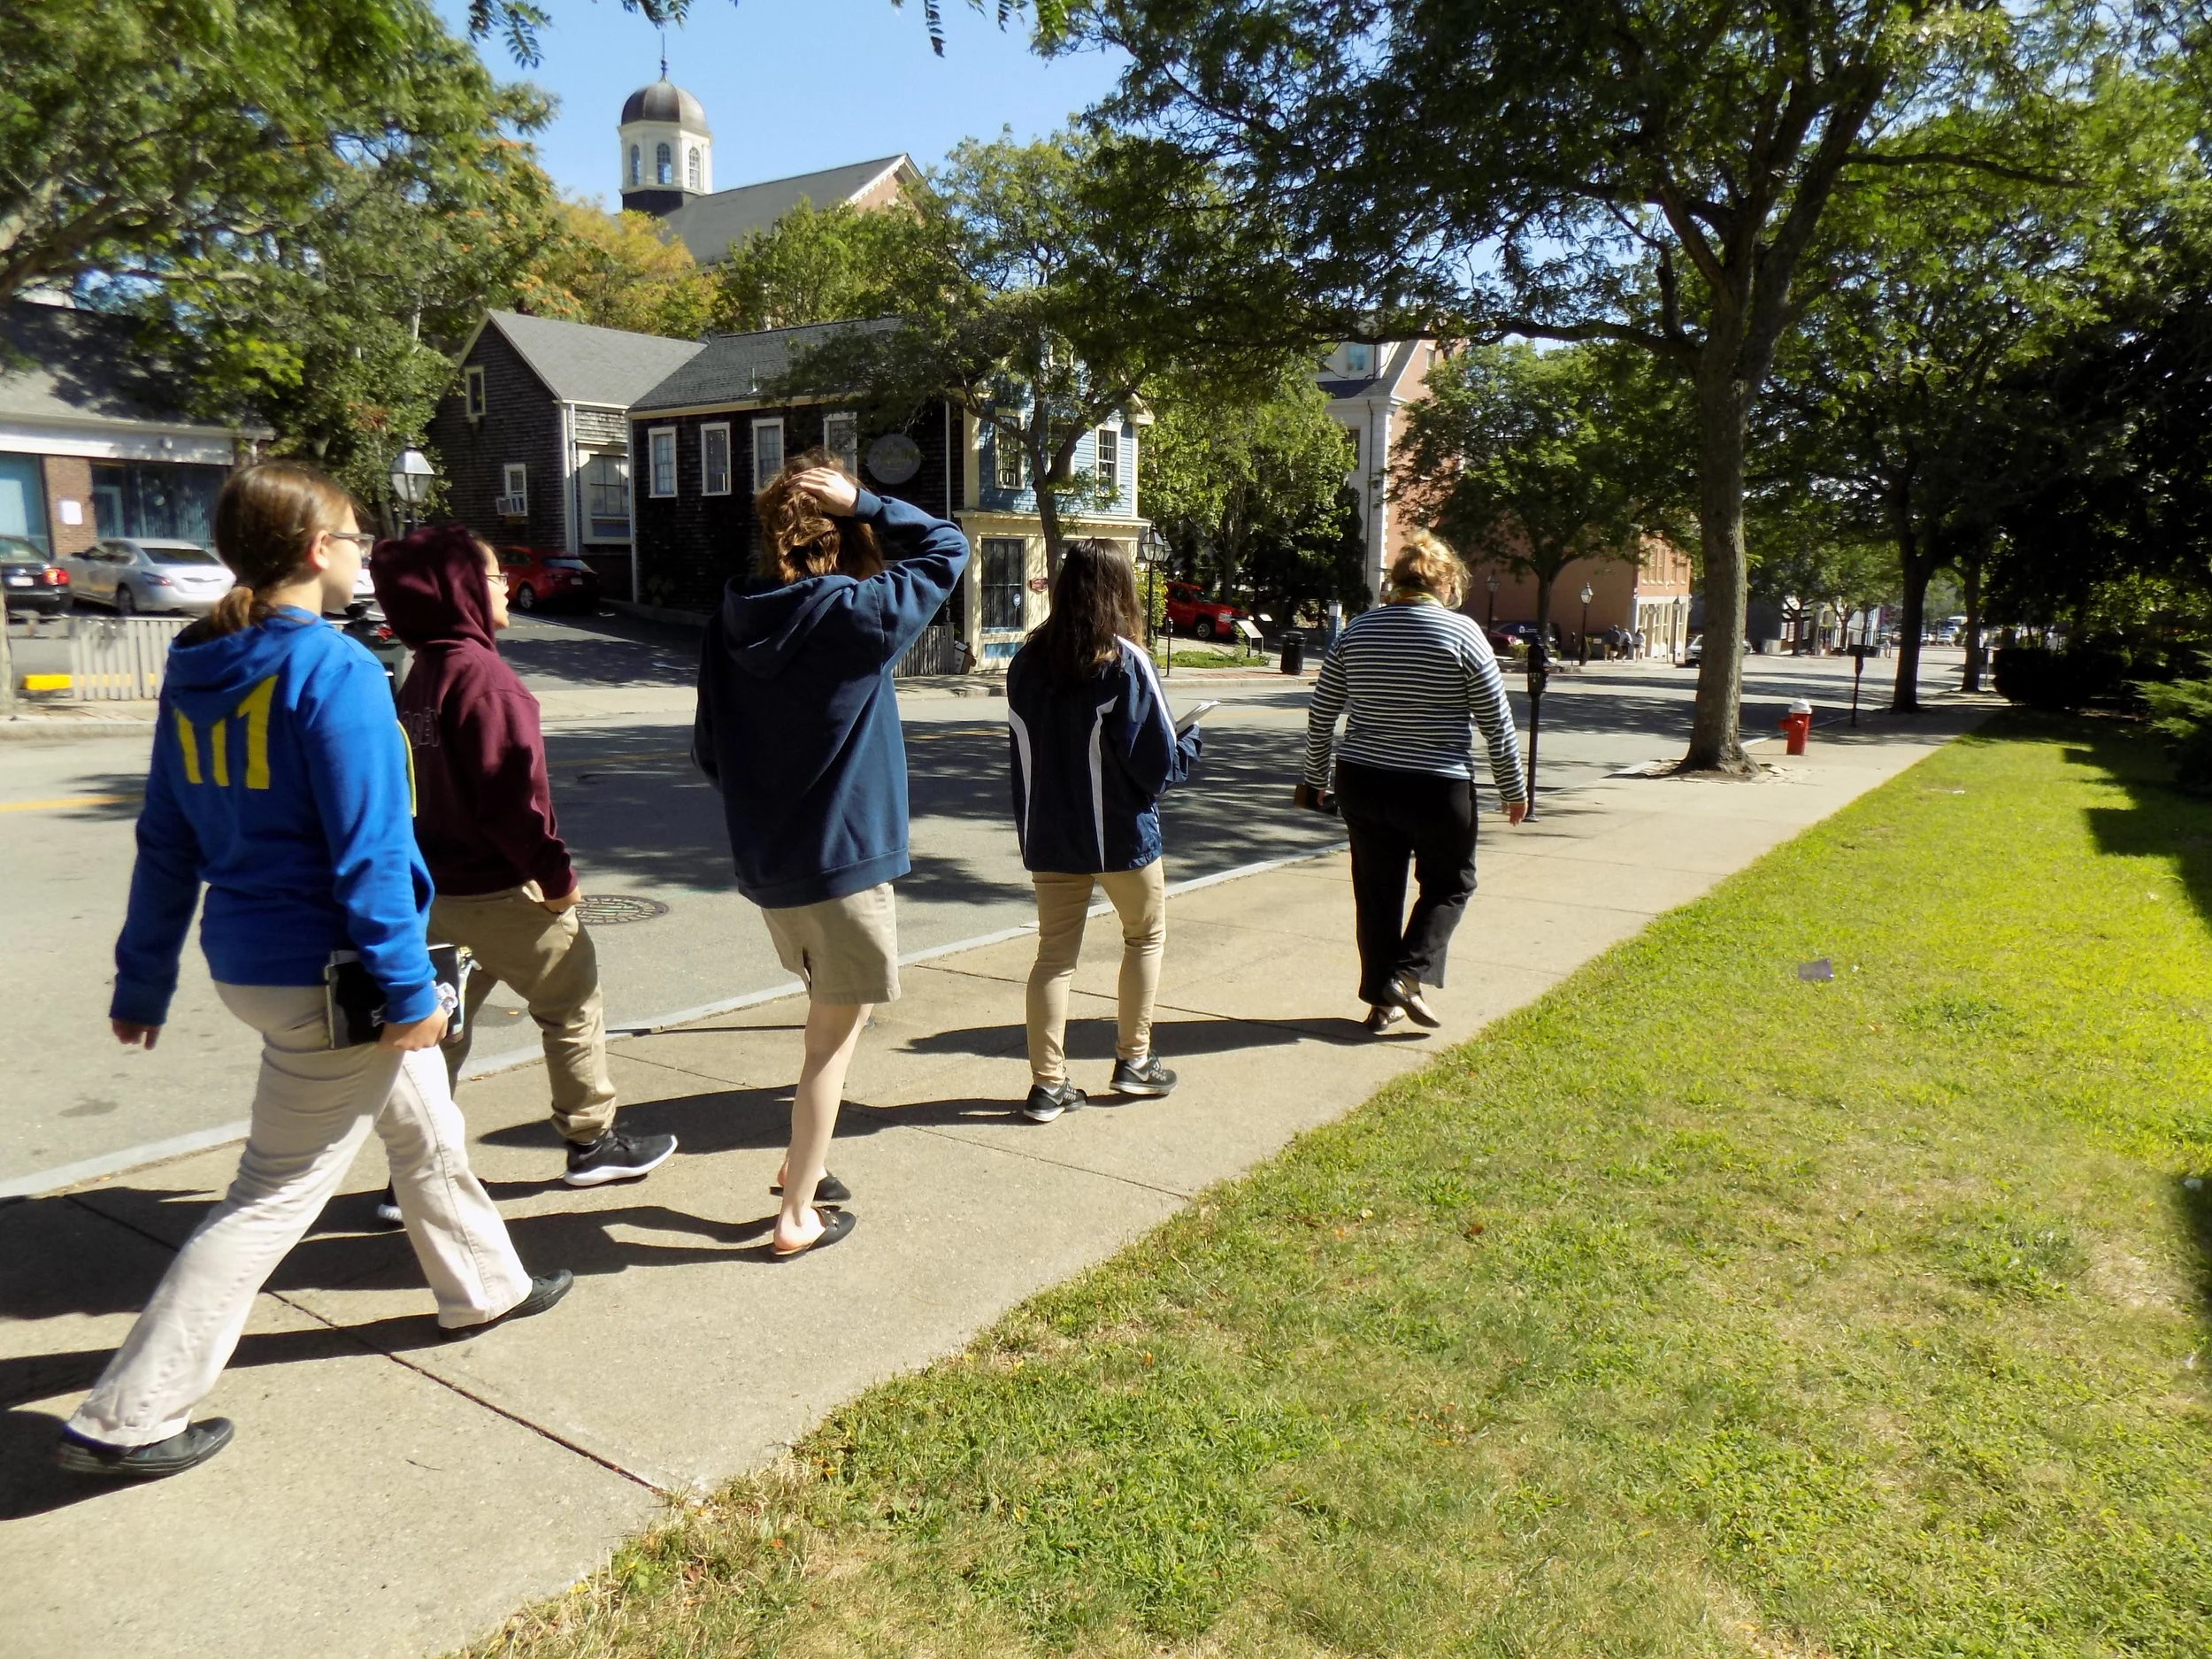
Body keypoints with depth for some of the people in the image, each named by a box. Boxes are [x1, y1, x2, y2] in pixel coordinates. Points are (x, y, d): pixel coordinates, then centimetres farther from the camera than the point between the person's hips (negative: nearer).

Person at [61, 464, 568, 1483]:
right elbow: (368, 851, -21)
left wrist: (143, 979, 16)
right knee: (273, 1196, 4)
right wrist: (407, 985, -15)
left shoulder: (195, 670, 6)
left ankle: (484, 1285, 42)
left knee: (424, 1129, 24)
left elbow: (168, 842, 10)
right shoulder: (335, 671, -19)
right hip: (327, 976, -9)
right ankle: (126, 1419, 14)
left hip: (251, 961, 9)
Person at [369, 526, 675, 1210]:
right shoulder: (482, 673, -19)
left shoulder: (421, 674, 9)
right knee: (573, 1006, 9)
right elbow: (513, 791, -24)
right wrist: (556, 873, -15)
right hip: (500, 891, -8)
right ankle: (592, 1142, 21)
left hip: (439, 888, 8)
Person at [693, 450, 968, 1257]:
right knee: (835, 1037, 7)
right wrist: (863, 502, -8)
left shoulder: (730, 623, 1)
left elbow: (708, 749, 9)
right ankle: (797, 1215, 16)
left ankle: (803, 1162, 34)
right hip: (842, 861, -6)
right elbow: (947, 547, -4)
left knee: (831, 1012, 26)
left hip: (764, 862, 7)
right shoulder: (856, 616, -17)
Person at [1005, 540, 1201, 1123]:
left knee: (1055, 954, 11)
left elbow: (1022, 749, 8)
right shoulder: (1124, 662, -16)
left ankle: (1048, 1084, 12)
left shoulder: (1026, 661, -1)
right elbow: (1160, 762, -16)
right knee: (1146, 936, 18)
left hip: (1048, 835, 4)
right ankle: (1133, 1060, 24)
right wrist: (1191, 741, 5)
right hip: (1120, 834, -4)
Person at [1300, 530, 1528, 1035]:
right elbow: (1496, 722, -6)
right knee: (1449, 883, 16)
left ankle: (1381, 1000, 21)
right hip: (1436, 788, -4)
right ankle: (1408, 974, 1)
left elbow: (1321, 712, 7)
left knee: (1377, 891, 14)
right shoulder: (1462, 632, -8)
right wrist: (1513, 790, 4)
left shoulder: (1358, 629, 3)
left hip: (1361, 784, 4)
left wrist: (1315, 777, 17)